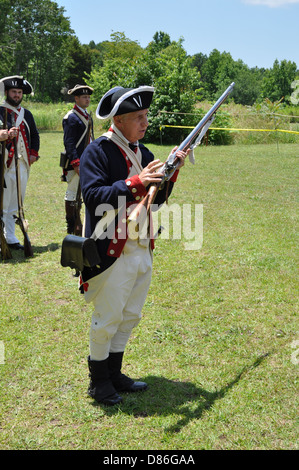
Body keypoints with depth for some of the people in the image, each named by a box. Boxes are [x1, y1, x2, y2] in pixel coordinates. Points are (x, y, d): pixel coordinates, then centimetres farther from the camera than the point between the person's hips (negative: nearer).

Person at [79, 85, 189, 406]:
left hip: (143, 250, 8)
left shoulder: (142, 153, 11)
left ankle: (114, 374, 33)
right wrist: (135, 183, -31)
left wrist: (170, 173, -3)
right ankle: (99, 381, 23)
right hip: (113, 253, -8)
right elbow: (93, 198, -24)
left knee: (130, 317, 17)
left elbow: (156, 200, 12)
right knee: (107, 319, 4)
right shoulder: (96, 152, -13)